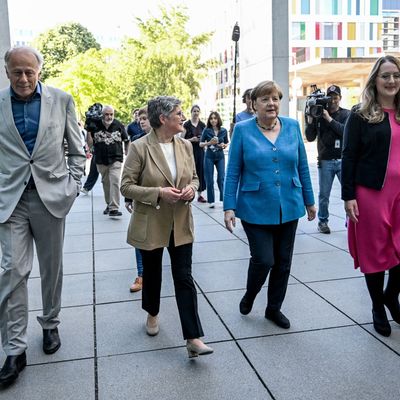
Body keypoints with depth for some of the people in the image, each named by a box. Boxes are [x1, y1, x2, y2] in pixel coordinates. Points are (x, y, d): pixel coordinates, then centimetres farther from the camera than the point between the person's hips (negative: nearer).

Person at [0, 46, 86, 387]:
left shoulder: (61, 100, 2)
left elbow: (76, 150, 7)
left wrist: (73, 187, -1)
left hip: (51, 195, 1)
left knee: (52, 268, 11)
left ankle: (50, 325, 31)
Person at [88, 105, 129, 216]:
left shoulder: (119, 125, 0)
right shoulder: (96, 125, -2)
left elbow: (126, 141, 13)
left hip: (116, 159, -2)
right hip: (101, 161, 2)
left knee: (115, 181, -15)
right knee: (106, 183, 12)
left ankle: (114, 208, -16)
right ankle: (109, 204, 29)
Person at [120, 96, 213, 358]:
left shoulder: (185, 146, 1)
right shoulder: (140, 147, -13)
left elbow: (194, 177, 13)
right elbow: (127, 186, -11)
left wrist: (191, 189, -10)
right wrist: (158, 193, -23)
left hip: (181, 224, 3)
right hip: (151, 225, -2)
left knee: (184, 278, 0)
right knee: (152, 273, 17)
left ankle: (194, 338, 2)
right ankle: (153, 314, 45)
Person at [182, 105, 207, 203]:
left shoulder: (202, 125, 9)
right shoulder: (186, 124, -1)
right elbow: (182, 139, -3)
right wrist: (191, 139, -16)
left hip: (200, 151, 4)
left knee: (200, 171, 3)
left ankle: (200, 194, 11)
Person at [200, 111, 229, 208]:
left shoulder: (223, 130, 2)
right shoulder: (206, 130, -2)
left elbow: (227, 143, 12)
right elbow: (201, 144, 1)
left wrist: (223, 145, -10)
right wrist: (209, 143, -16)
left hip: (220, 157, 1)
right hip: (209, 157, 0)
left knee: (221, 178, -6)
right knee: (209, 180, 1)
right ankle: (211, 201, 11)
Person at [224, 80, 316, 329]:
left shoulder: (292, 126, 2)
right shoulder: (243, 130, -5)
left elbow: (302, 167, 8)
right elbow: (233, 172, -4)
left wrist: (309, 201, 10)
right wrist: (229, 207, -9)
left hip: (289, 208, 4)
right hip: (256, 209, -3)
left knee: (283, 262, 11)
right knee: (263, 260, -4)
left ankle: (274, 308, 32)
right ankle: (249, 295, 28)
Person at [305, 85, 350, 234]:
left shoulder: (347, 114, 4)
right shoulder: (319, 114, 5)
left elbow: (346, 131, -14)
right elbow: (310, 138, 2)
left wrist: (329, 118, -17)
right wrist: (310, 119, -9)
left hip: (343, 160, 0)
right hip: (325, 161, 1)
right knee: (324, 195, 6)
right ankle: (322, 221, 21)